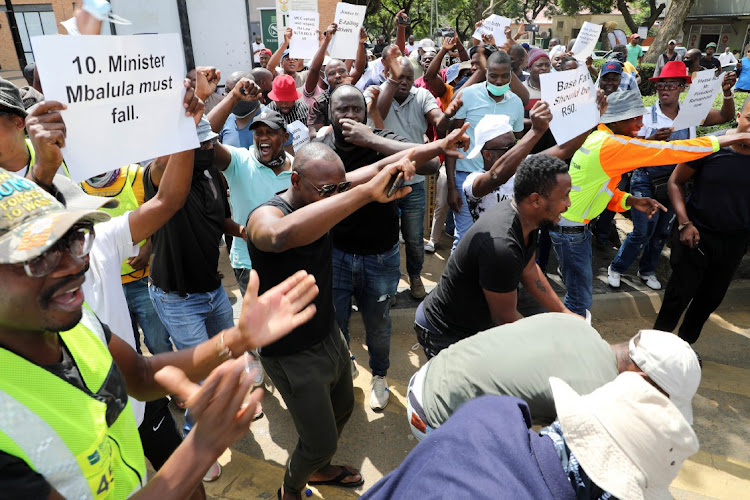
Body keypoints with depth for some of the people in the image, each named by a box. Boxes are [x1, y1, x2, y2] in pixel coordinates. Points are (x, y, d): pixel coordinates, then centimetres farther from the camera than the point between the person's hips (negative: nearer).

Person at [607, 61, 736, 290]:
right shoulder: (647, 115, -9)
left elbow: (726, 116, -5)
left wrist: (727, 91, -20)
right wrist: (652, 140, -26)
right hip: (647, 181, -4)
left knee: (663, 232, 15)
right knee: (642, 232, -6)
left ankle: (647, 270, 34)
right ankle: (616, 268, 14)